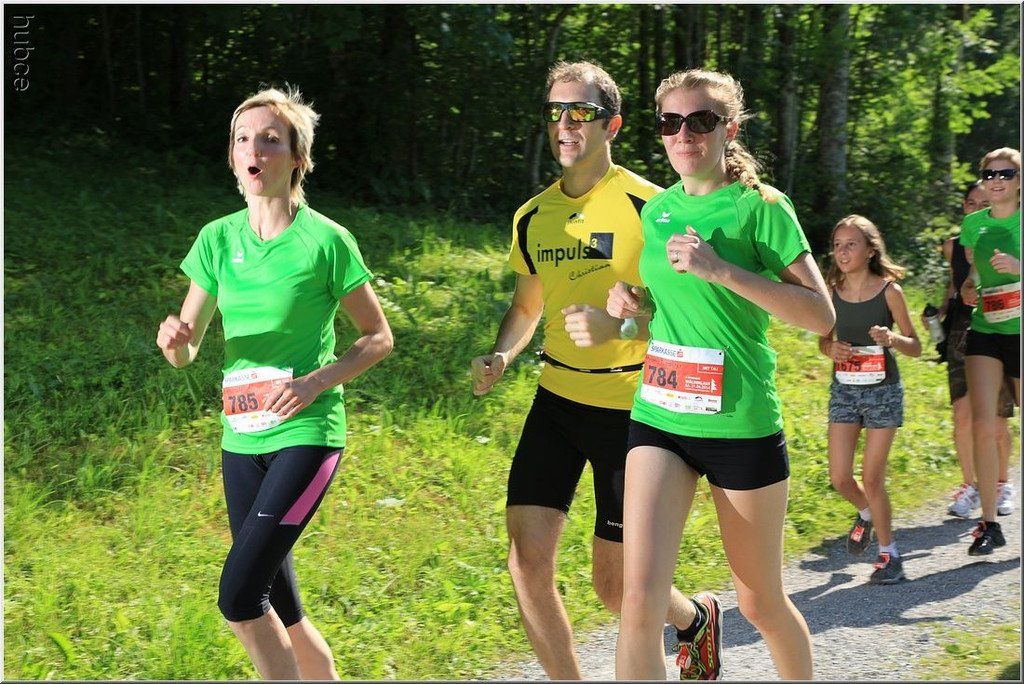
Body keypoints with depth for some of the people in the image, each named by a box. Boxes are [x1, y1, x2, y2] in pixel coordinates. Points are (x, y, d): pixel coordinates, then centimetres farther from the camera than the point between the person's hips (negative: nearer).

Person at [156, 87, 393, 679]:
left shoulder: (326, 240, -8)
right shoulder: (219, 239, 5)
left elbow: (379, 338, 0)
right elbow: (186, 351, 8)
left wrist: (316, 381, -15)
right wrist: (174, 339, -16)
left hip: (306, 433, -5)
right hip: (242, 437, 5)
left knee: (239, 597, -15)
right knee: (279, 607, 11)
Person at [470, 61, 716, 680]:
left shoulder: (647, 207, -11)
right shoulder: (533, 217, 7)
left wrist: (621, 324, -27)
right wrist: (501, 358, 2)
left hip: (630, 408, -5)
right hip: (556, 400, 5)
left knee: (615, 587, 3)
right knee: (527, 561, -6)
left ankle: (696, 617, 37)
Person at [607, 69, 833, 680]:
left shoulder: (762, 207, -7)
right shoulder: (657, 210, 9)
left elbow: (821, 315, -13)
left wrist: (723, 270, -22)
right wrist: (635, 302, 3)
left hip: (742, 425, -4)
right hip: (658, 418, 4)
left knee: (762, 603, 12)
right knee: (640, 600, -11)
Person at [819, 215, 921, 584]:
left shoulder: (888, 290, -9)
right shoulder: (832, 293, -1)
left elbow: (915, 347, -3)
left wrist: (892, 339, -24)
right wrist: (832, 349, -10)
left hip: (883, 391, -3)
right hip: (843, 390, 3)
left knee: (872, 478, -2)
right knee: (839, 478, 1)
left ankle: (888, 553, 17)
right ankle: (866, 513, 36)